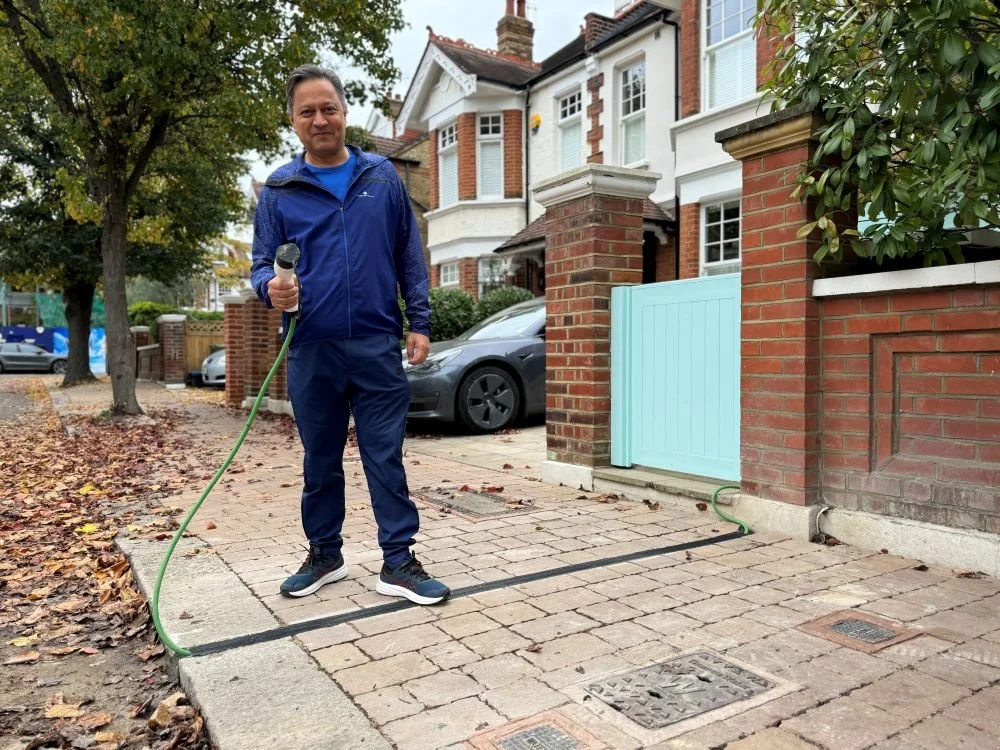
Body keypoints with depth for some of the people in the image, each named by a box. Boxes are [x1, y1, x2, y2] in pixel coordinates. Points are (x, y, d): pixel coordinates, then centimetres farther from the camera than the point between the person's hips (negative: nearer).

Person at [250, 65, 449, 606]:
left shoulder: (383, 177, 8)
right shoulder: (277, 191, 6)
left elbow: (409, 257, 8)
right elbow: (261, 264, 7)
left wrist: (420, 322, 1)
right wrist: (270, 288, -17)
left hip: (377, 345, -1)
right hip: (311, 350, 1)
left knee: (386, 457, 2)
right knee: (320, 461, 12)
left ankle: (398, 562, 12)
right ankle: (324, 555, 28)